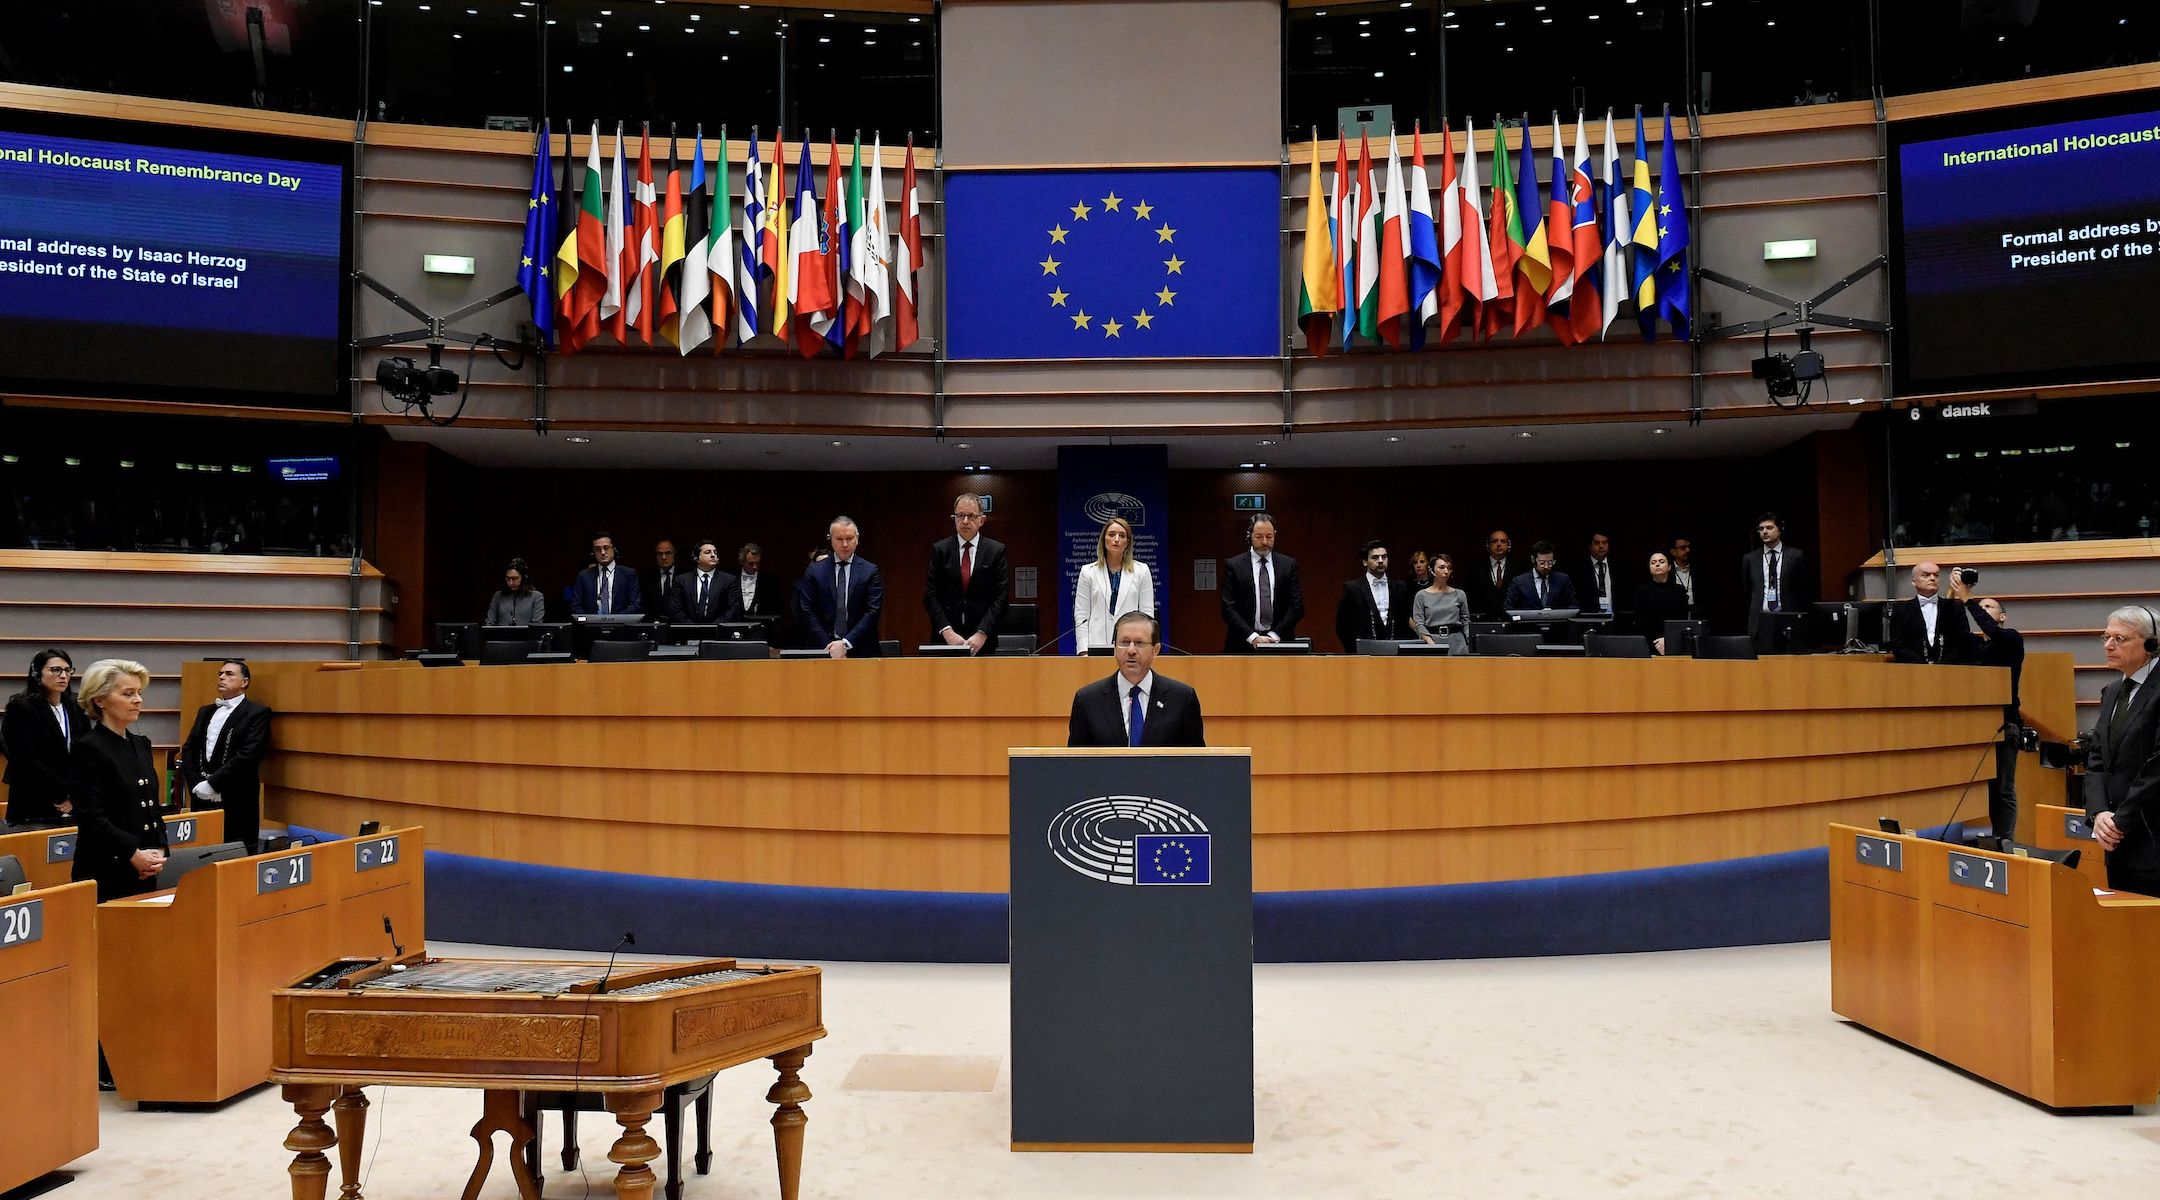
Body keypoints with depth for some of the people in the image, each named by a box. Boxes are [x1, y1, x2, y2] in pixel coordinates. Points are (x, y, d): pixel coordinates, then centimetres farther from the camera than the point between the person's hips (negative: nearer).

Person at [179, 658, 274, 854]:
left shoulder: (257, 713, -2)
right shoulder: (205, 711, 19)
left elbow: (248, 755, -13)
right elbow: (188, 749, 13)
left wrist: (211, 783, -15)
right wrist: (195, 784, -3)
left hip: (236, 802, -5)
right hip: (202, 799, 6)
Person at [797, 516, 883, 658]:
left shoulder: (870, 571, 3)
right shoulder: (814, 571, 6)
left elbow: (872, 613, -4)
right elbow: (807, 612, 0)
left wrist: (846, 644, -13)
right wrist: (829, 647, -9)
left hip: (861, 651, 0)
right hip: (821, 651, 1)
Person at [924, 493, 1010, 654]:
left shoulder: (996, 550, 3)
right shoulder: (939, 550, 5)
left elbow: (1001, 597, -2)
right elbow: (931, 596, 1)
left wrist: (982, 634, -12)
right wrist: (947, 631, -11)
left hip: (983, 640, 0)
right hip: (944, 639, 1)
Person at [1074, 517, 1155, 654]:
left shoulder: (1141, 571, 9)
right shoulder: (1088, 572, 9)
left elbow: (1147, 614, 7)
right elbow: (1081, 615, 5)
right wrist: (1083, 650, -4)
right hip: (1097, 645, 0)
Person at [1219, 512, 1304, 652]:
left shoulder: (1289, 564, 8)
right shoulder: (1233, 565, 3)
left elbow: (1297, 606, 3)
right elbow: (1228, 608, -3)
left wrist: (1274, 635, -8)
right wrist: (1253, 637, -13)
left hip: (1279, 641, 1)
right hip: (1243, 645, -1)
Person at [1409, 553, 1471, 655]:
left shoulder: (1459, 594, 12)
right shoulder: (1422, 595, 6)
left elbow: (1466, 621, 14)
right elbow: (1419, 624, 0)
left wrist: (1469, 645, 2)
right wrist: (1431, 643, -13)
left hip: (1456, 641, 1)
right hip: (1432, 639, -1)